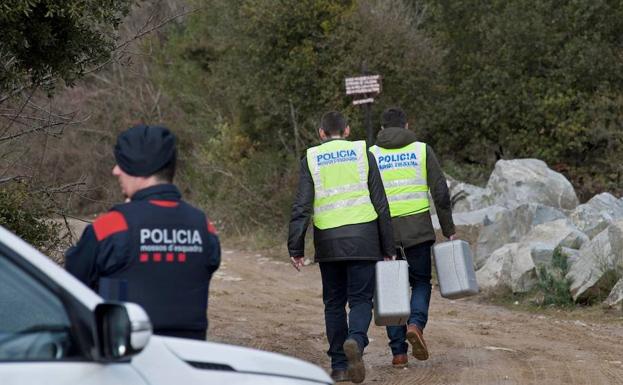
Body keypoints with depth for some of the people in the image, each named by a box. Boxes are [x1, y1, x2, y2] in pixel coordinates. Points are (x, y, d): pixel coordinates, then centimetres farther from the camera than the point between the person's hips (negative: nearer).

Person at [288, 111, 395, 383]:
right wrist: (388, 247, 7)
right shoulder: (362, 153, 6)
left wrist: (296, 248, -2)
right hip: (362, 237, -1)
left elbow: (302, 206, -3)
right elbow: (381, 203, 4)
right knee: (361, 299, 3)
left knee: (334, 303, 11)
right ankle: (356, 341, -26)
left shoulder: (311, 159, 6)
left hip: (327, 240, 1)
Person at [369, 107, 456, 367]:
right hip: (418, 227, 0)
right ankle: (416, 324, -13)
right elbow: (441, 193, 0)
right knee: (421, 281, 15)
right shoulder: (422, 150, 5)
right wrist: (449, 229, 6)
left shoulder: (371, 154, 5)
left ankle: (399, 352, 4)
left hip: (384, 229, 0)